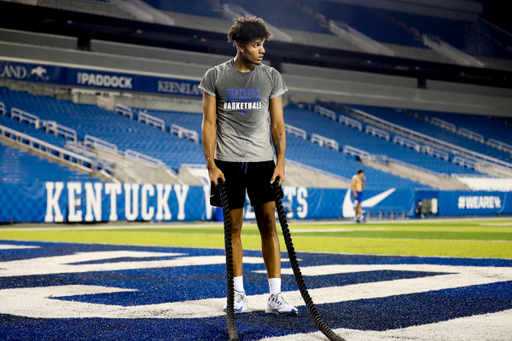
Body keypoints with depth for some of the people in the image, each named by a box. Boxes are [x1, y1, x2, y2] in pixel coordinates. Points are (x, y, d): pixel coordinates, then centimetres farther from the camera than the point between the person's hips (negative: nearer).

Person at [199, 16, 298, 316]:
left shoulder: (272, 77, 5)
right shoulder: (216, 76, 1)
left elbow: (278, 123, 6)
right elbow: (209, 123, 1)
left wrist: (281, 162, -4)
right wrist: (211, 165, -7)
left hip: (262, 161, 1)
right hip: (227, 162, -1)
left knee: (269, 224, -3)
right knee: (234, 227, 3)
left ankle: (275, 297, -1)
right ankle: (239, 293, 14)